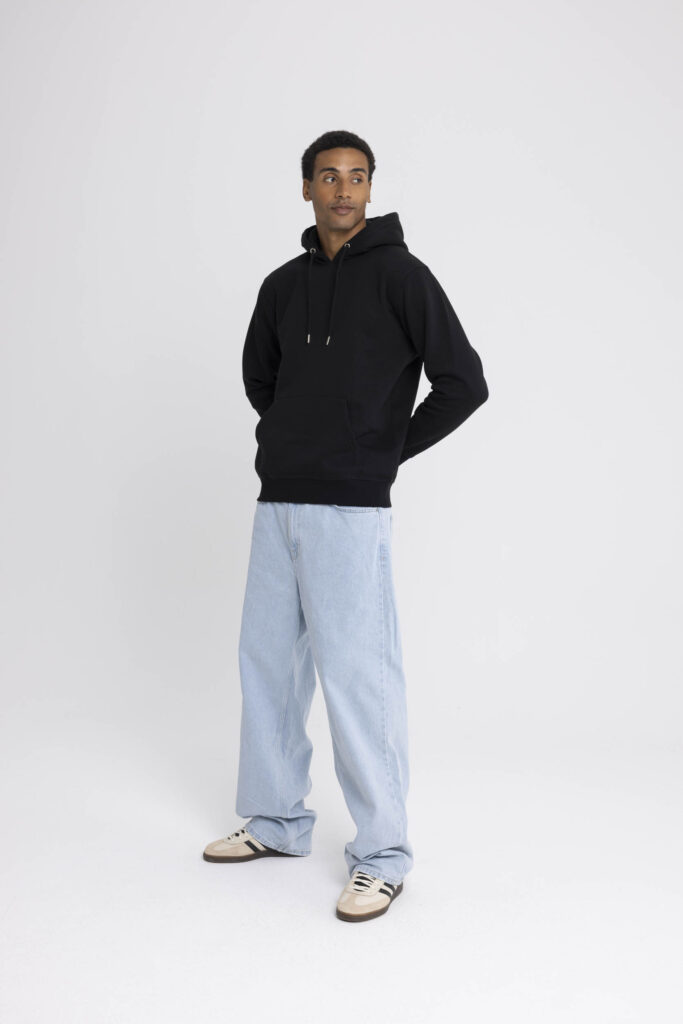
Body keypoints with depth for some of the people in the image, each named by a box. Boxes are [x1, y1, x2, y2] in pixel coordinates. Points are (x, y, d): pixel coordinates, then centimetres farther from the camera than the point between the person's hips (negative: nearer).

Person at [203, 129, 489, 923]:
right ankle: (278, 821, 28)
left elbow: (463, 382, -8)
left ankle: (381, 855, 7)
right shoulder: (282, 285, 12)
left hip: (350, 510, -6)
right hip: (276, 503, 7)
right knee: (267, 662, 12)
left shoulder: (399, 274, -4)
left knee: (356, 674, -6)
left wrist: (387, 453, -2)